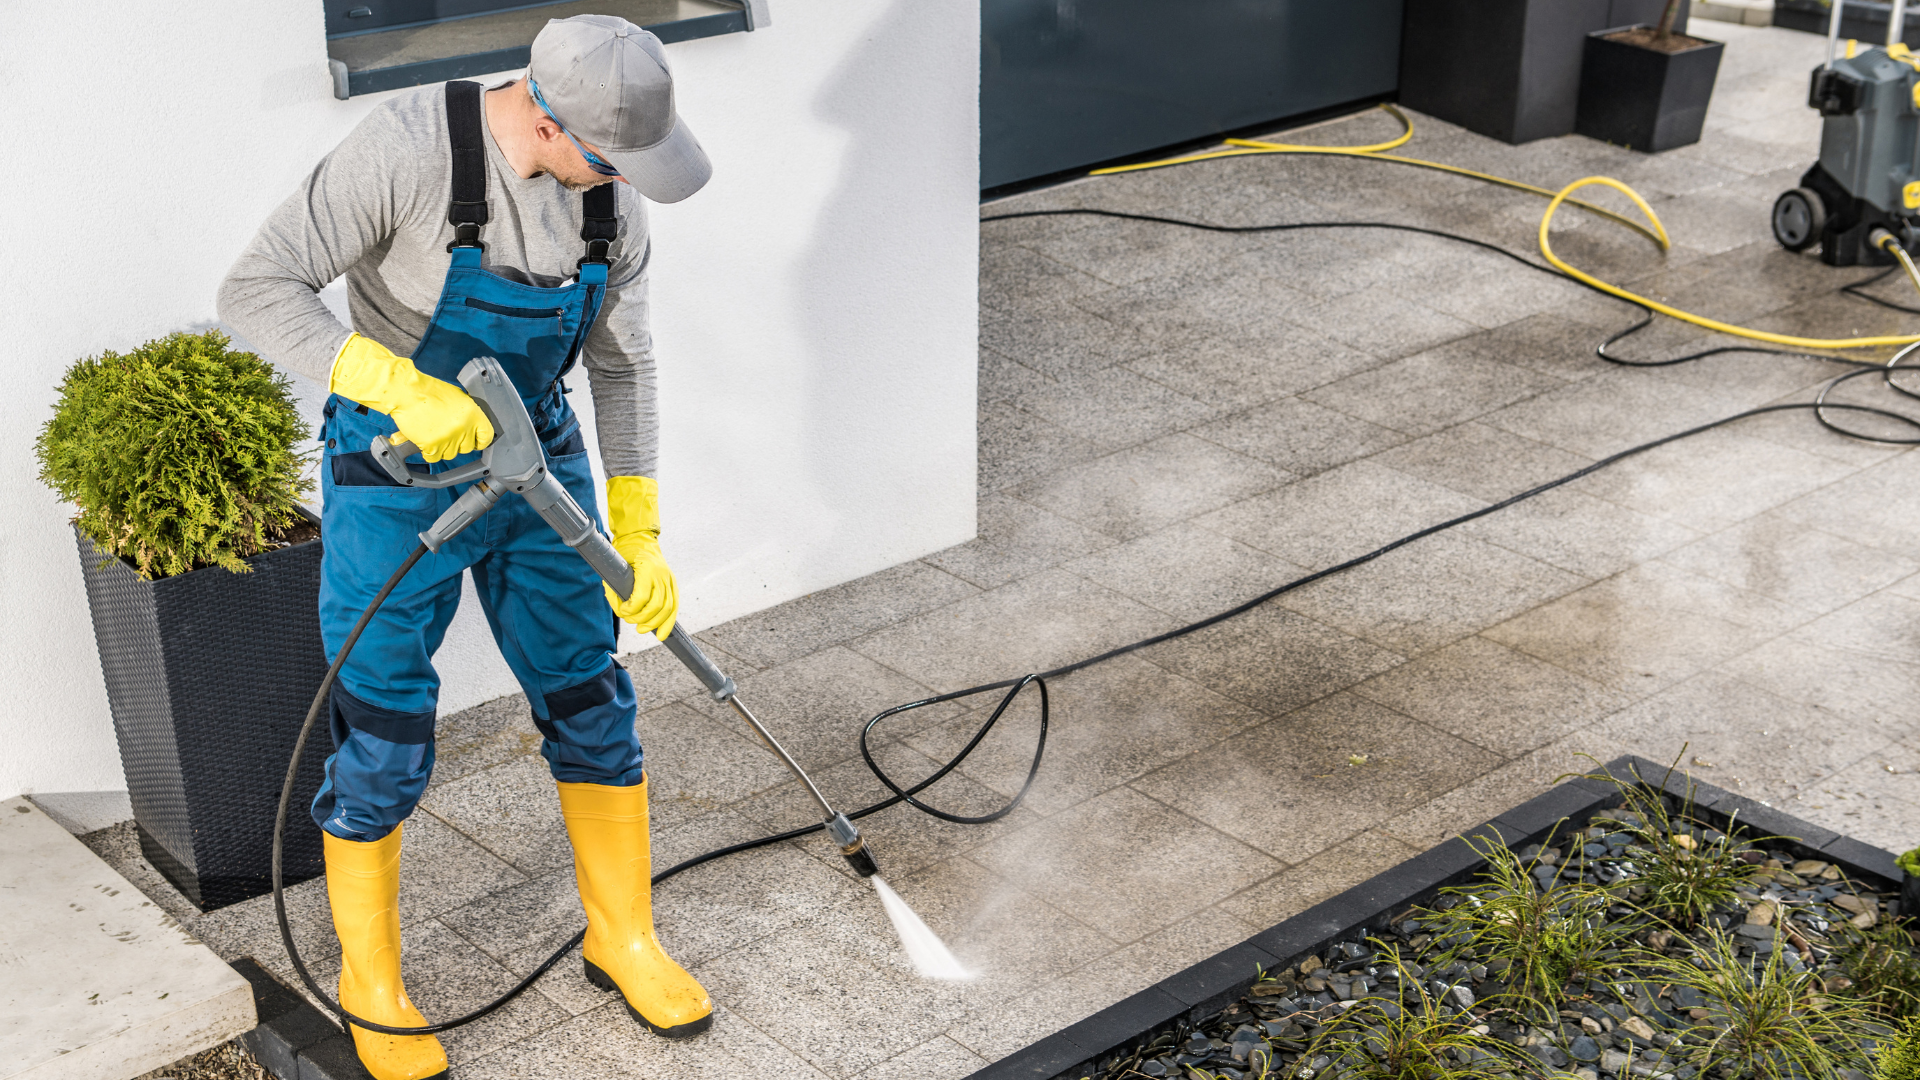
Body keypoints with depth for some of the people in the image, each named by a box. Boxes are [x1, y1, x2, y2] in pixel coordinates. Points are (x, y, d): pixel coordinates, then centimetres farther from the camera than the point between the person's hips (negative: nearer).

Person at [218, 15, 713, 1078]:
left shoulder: (611, 190, -8)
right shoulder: (408, 147, -27)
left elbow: (622, 363, 2)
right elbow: (255, 290, -28)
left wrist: (638, 537, -3)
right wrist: (401, 387, -40)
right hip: (397, 474, -5)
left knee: (592, 704, 10)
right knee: (383, 744, 2)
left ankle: (622, 938, 30)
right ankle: (370, 981, 25)